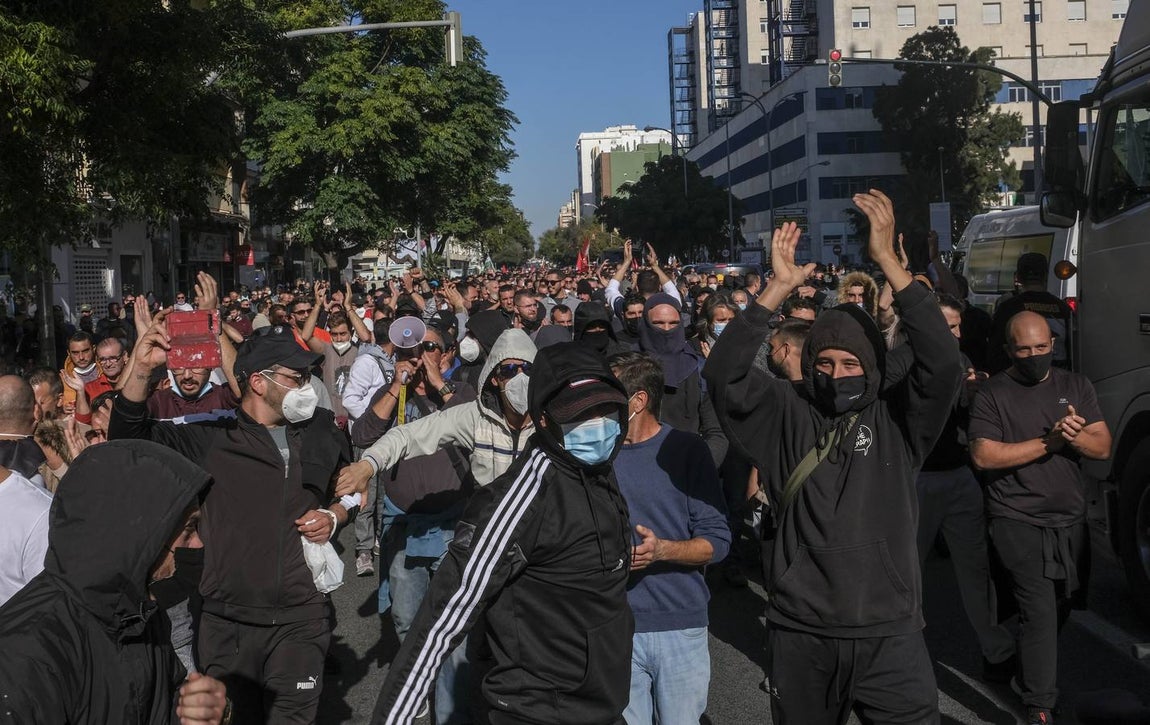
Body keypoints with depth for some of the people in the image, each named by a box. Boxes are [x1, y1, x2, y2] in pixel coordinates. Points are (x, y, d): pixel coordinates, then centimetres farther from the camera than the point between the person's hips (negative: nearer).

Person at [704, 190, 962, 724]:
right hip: (801, 634, 1)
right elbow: (724, 373, -14)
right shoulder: (786, 415, 0)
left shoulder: (898, 418, 0)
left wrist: (887, 260, -20)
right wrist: (779, 287, -22)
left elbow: (943, 360, -15)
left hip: (891, 633, 0)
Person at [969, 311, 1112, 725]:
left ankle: (1033, 670, 43)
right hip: (1018, 522, -5)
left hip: (1071, 521, 5)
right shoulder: (993, 394, -5)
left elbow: (1103, 447, 2)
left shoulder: (1076, 387, 7)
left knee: (1064, 606, 17)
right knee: (1039, 611, -14)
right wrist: (1048, 443, -19)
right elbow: (983, 456, -15)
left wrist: (1075, 437, -20)